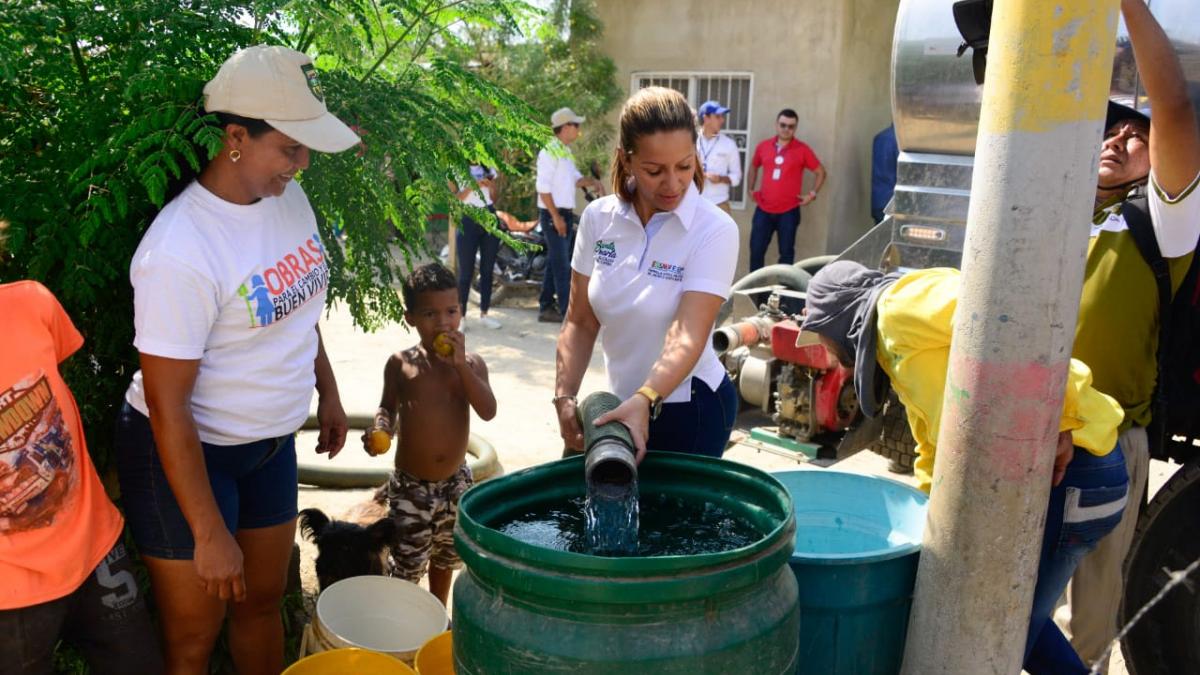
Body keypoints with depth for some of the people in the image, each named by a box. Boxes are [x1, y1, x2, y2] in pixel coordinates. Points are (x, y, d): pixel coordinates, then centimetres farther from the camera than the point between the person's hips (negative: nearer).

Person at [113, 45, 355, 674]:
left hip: (271, 442, 7)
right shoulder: (181, 251, -27)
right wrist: (209, 533, -17)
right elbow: (167, 406, -22)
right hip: (185, 454, -6)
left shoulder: (288, 196, -6)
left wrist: (328, 392, 16)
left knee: (263, 601, 21)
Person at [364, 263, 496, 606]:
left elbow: (488, 411, -18)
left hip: (455, 481, 2)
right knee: (406, 564, 4)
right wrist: (380, 430, -16)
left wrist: (461, 365, -23)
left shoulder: (471, 363, -5)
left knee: (444, 555, 23)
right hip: (410, 484, -2)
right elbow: (388, 407, 5)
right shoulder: (400, 364, -7)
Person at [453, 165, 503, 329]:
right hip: (468, 220, -4)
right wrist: (472, 186, -19)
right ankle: (461, 316, 5)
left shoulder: (489, 170, 12)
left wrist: (491, 186, -6)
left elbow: (494, 199, 13)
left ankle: (484, 314, 18)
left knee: (487, 270, 8)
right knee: (466, 273, -2)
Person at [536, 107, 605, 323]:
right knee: (562, 265, -10)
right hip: (552, 215, -9)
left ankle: (546, 308, 20)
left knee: (554, 263, 13)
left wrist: (592, 182, 2)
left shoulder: (567, 152, 15)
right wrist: (556, 217, -20)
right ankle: (568, 312, -9)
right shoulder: (549, 152, -13)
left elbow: (575, 179, 23)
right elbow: (543, 188, -18)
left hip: (566, 214, 9)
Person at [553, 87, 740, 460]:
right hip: (624, 402, 5)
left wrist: (645, 401, -43)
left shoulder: (714, 230, -19)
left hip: (691, 408, -4)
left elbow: (688, 337, -28)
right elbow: (581, 322, -2)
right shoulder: (598, 218, -7)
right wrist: (564, 397, -13)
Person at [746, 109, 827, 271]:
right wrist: (751, 188, 16)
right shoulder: (763, 146, 4)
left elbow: (821, 172, 4)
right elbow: (754, 166, 23)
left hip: (789, 211, -2)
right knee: (756, 250, 5)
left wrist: (812, 194, -4)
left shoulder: (802, 149, -5)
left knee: (786, 252, 5)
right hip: (763, 209, 3)